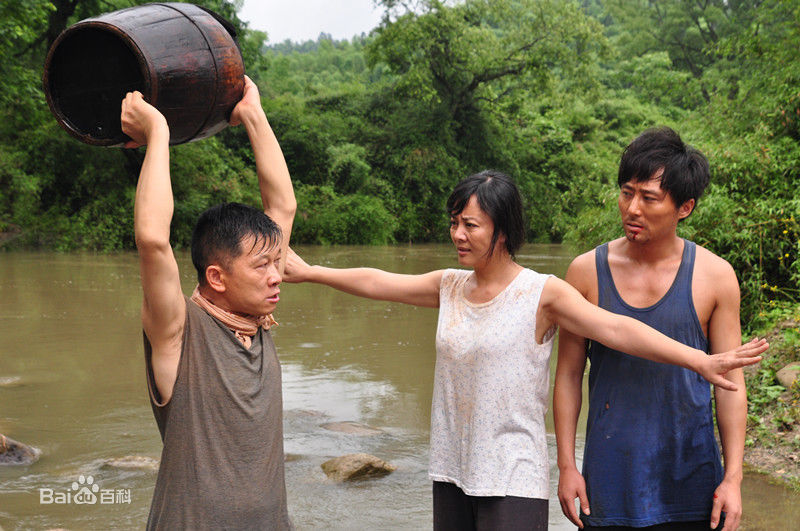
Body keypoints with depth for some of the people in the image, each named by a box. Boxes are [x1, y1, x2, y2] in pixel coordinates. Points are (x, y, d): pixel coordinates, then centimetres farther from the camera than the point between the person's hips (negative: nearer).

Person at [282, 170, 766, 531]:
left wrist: (700, 360, -29)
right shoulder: (450, 286, 7)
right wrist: (307, 271, 23)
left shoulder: (542, 293, -9)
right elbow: (377, 283, 17)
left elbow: (615, 328, -19)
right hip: (453, 471, 6)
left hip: (513, 480, -5)